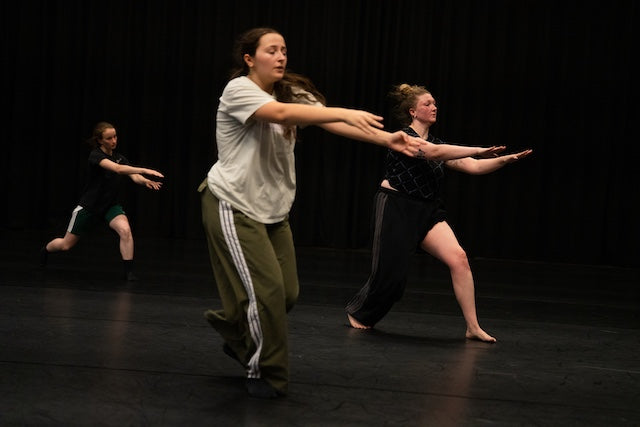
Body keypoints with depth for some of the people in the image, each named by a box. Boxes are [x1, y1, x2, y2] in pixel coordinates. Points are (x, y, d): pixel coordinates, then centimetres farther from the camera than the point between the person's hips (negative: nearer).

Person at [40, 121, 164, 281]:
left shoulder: (120, 157, -2)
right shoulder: (96, 155, -22)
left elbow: (134, 176, -15)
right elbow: (117, 169, -39)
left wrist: (146, 181, -38)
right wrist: (145, 170, -49)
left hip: (110, 205, 4)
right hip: (89, 206, -4)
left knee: (125, 230, -26)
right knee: (66, 244, 11)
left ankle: (129, 271, -17)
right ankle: (45, 250, 45)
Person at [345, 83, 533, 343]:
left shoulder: (436, 143, 12)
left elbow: (473, 166, 4)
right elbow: (433, 152, -28)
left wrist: (506, 159, -9)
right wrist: (478, 151, -32)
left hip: (427, 212, 6)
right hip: (396, 210, -6)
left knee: (458, 258, -13)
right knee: (390, 275, -3)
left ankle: (473, 328, -9)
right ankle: (357, 313, 27)